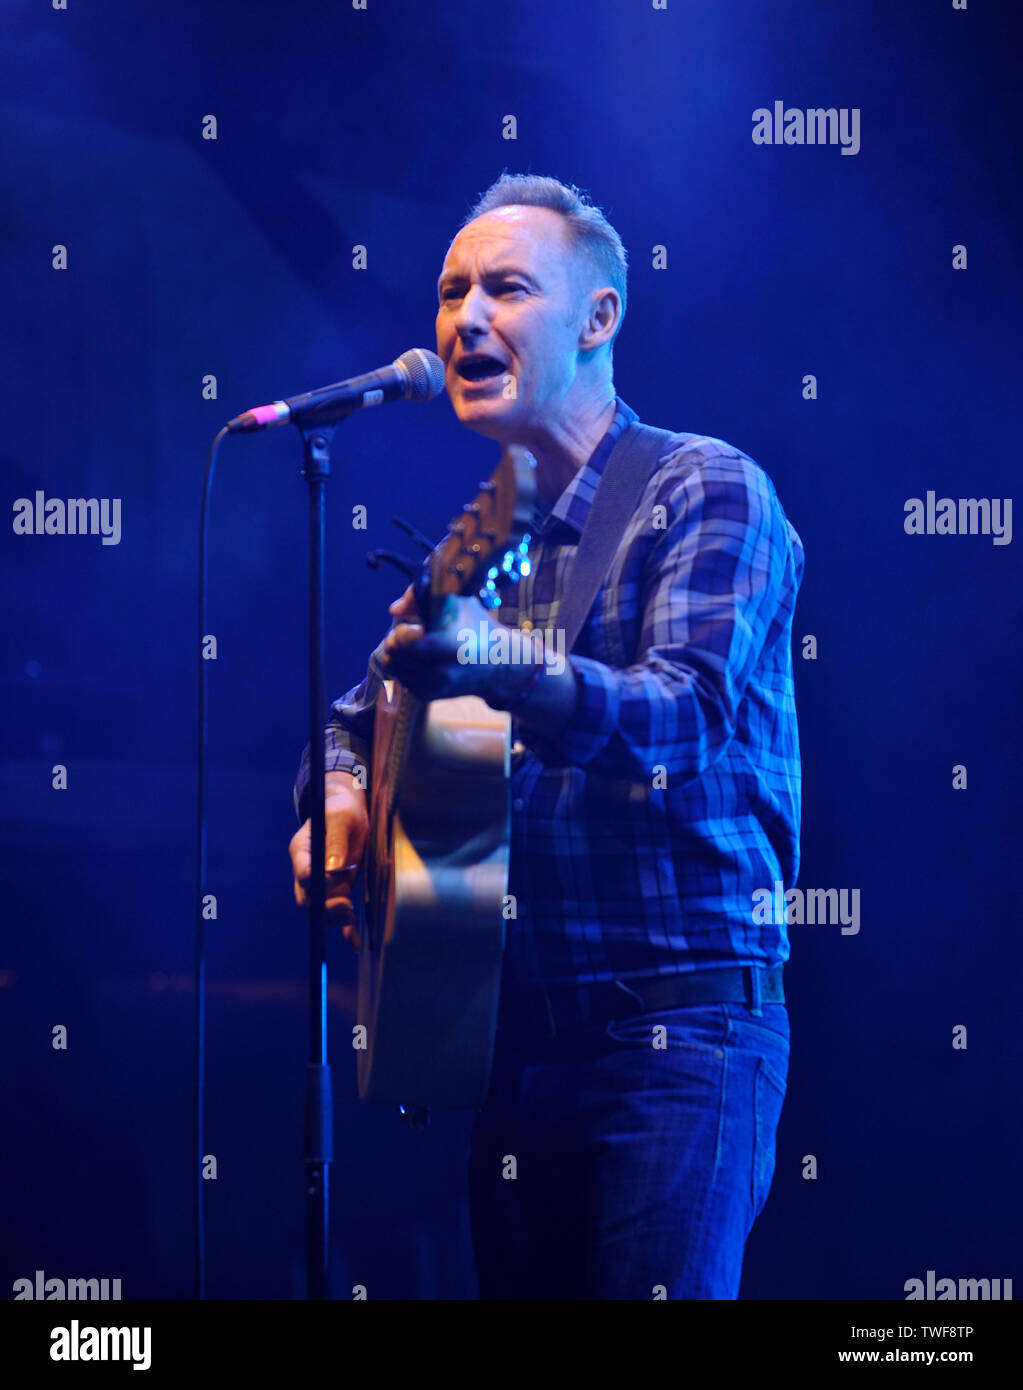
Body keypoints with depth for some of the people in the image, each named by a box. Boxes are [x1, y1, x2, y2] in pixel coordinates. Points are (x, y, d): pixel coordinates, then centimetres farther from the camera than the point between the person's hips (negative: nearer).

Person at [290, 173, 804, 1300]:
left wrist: (489, 665, -38)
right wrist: (338, 792, 1)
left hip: (677, 1027, -7)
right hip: (518, 1028, 7)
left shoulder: (705, 491, -5)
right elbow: (363, 709, 25)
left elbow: (687, 716, -21)